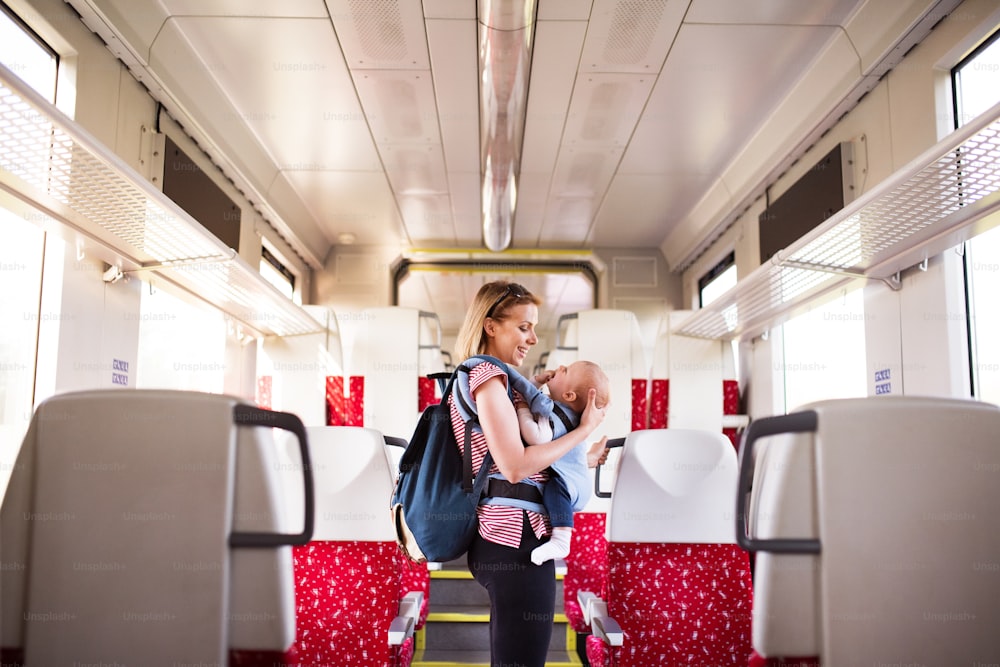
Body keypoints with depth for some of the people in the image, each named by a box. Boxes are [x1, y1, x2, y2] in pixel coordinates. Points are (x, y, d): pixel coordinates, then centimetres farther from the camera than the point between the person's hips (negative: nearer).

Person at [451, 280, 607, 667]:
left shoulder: (472, 377, 20)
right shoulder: (487, 375, -11)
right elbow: (516, 465, -19)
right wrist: (584, 429, -10)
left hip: (501, 540, 10)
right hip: (517, 543, -10)